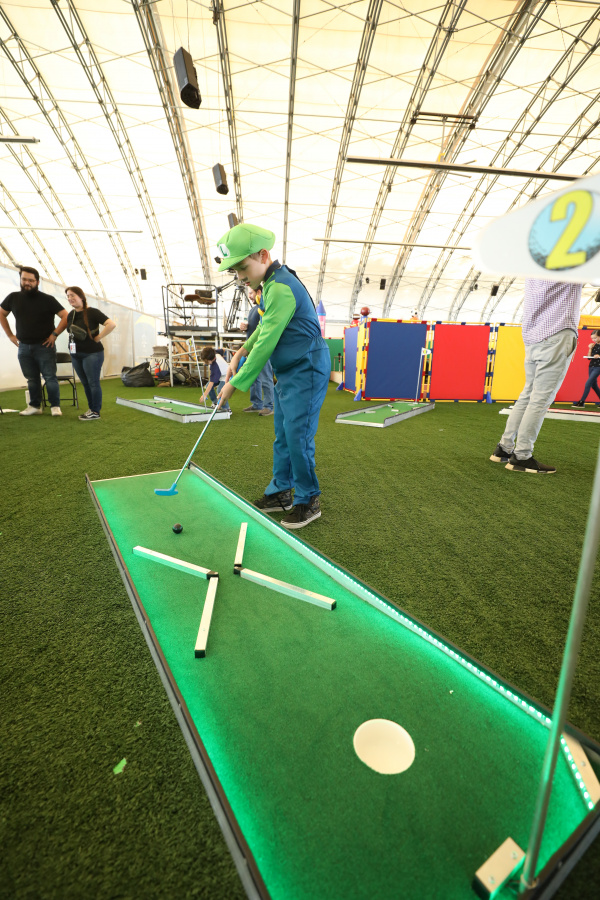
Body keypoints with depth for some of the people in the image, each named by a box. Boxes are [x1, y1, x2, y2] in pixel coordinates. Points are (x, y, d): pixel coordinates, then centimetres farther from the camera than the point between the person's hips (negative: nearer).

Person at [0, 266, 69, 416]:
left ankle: (55, 406, 2)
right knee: (32, 379, 9)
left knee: (50, 377, -5)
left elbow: (65, 316, -6)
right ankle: (34, 406, 17)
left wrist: (54, 334, -11)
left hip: (44, 346, -4)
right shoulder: (13, 297, 8)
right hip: (24, 347, 4)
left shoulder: (48, 299, -3)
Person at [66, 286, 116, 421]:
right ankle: (91, 409, 21)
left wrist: (98, 337, -17)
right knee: (85, 383, 11)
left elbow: (112, 324, -22)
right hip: (75, 355, 8)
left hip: (92, 354, -7)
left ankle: (96, 412, 5)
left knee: (93, 383, -3)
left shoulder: (92, 312, -10)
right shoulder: (71, 314, 11)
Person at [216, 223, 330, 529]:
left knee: (298, 439, -6)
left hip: (305, 372, -10)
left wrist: (235, 383, -15)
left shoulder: (281, 288, -20)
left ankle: (308, 501, 10)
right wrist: (240, 353, 11)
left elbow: (265, 345, -22)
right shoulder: (272, 283, 12)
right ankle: (280, 492, 26)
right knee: (282, 438, 13)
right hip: (287, 372, 10)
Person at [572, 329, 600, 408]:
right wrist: (590, 349, -1)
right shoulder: (594, 345, 11)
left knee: (588, 384, -14)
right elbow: (589, 357, 9)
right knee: (594, 385, 11)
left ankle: (582, 402, -14)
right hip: (591, 366, 7)